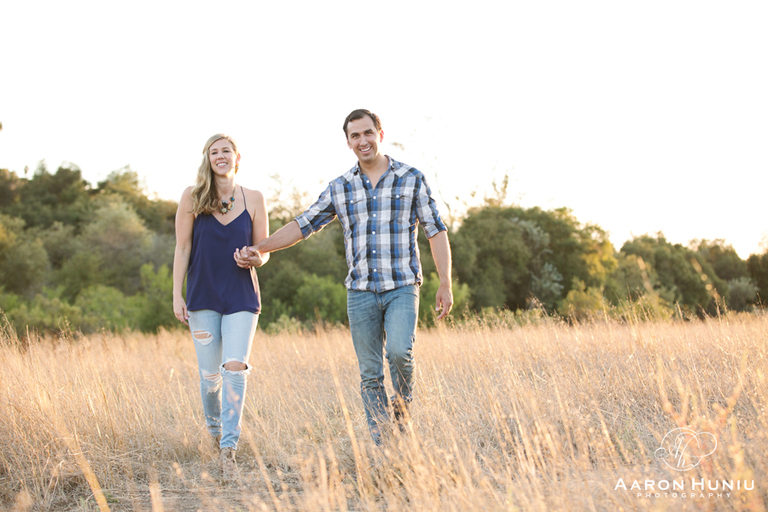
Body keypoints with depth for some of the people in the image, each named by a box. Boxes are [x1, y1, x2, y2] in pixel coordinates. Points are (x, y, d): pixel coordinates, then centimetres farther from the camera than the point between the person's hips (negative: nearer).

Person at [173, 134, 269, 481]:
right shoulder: (192, 198, 0)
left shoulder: (253, 199, 2)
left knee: (235, 367, -14)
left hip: (242, 297, 0)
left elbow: (264, 251, 8)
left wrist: (256, 258, -15)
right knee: (209, 373, 5)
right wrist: (177, 295, -2)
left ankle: (229, 449, -13)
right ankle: (215, 431, 31)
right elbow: (182, 248, 2)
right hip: (203, 297, 0)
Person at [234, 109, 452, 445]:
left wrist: (445, 285, -3)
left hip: (402, 287, -3)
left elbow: (436, 232, 3)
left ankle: (403, 407, 3)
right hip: (360, 291, 3)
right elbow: (302, 225, 12)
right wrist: (257, 249, 4)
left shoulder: (411, 179, 2)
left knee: (399, 350, -25)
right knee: (370, 374, 3)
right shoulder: (339, 188, 9)